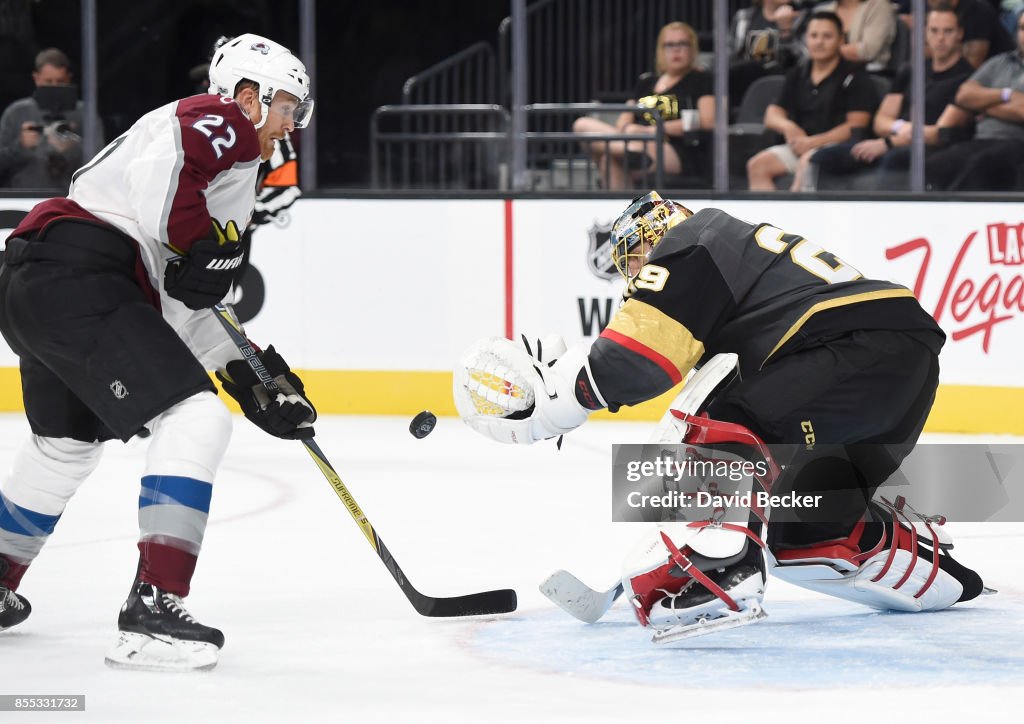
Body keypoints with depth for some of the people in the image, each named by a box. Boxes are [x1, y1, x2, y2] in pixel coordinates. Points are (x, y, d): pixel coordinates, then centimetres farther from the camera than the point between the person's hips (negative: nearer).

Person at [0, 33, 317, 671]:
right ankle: (154, 606, -21)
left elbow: (184, 308, 28)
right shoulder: (224, 121, 2)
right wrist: (200, 244, -12)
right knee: (196, 420, -14)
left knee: (67, 444, 29)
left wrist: (251, 377, 22)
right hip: (78, 276, -11)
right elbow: (157, 170, -22)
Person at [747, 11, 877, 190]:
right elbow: (772, 115, 18)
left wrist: (815, 142, -16)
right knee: (757, 164, -18)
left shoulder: (854, 78, 0)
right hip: (798, 145, 6)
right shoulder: (797, 76, 19)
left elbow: (856, 125, -9)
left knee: (807, 163, -37)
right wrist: (787, 126, -7)